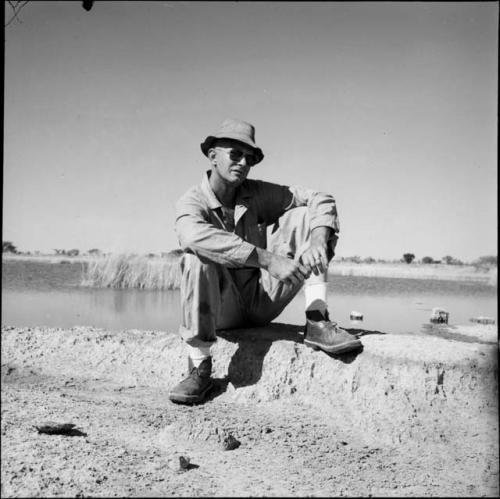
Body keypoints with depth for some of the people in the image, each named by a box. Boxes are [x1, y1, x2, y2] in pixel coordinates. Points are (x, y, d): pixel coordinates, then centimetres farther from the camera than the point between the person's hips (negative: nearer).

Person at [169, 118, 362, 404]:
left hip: (263, 301, 3)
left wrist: (318, 241, -26)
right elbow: (195, 236, -36)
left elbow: (320, 200, -3)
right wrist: (268, 259, -43)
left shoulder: (257, 195, 1)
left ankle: (317, 322, -18)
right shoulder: (192, 202, -12)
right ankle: (200, 368, -25)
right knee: (196, 257, -35)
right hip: (223, 310, -3)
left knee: (304, 216, -9)